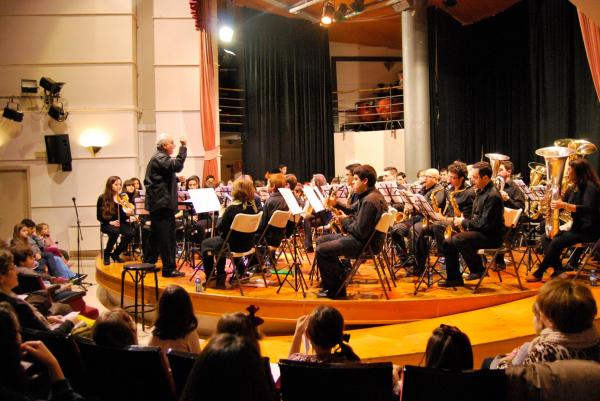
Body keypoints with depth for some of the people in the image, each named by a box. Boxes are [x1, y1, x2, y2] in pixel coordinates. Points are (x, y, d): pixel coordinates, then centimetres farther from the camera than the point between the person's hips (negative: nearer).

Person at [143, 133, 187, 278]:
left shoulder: (157, 158, 20)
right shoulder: (160, 158, -13)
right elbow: (177, 166, -30)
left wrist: (176, 179, 15)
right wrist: (183, 148, -24)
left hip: (156, 203, 11)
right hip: (163, 203, -11)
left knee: (156, 235, 18)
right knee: (167, 237, -9)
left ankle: (148, 263, 27)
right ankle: (169, 268, -7)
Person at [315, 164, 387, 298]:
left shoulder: (370, 201, -23)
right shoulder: (370, 195, 11)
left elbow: (360, 232, -26)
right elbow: (356, 216, 20)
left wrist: (345, 221, -9)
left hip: (365, 243, -11)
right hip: (364, 237, 11)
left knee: (321, 250, -14)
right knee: (321, 241, 16)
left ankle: (332, 289, 0)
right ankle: (338, 278, 19)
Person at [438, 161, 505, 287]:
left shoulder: (493, 196, -19)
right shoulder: (480, 192, 13)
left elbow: (485, 223, -24)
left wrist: (464, 222, -13)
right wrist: (465, 221, 4)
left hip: (491, 236, -10)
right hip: (478, 231, 10)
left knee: (458, 240, -30)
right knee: (447, 243, 2)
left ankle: (478, 270, -11)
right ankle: (454, 278, 7)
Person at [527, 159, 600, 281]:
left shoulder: (590, 186, -15)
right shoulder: (573, 188, 13)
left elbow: (587, 209, -29)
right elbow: (561, 202, 18)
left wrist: (564, 205, -38)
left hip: (588, 230, -10)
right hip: (576, 227, 10)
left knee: (557, 242, -24)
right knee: (545, 238, -3)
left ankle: (539, 273, -11)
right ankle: (558, 271, -10)